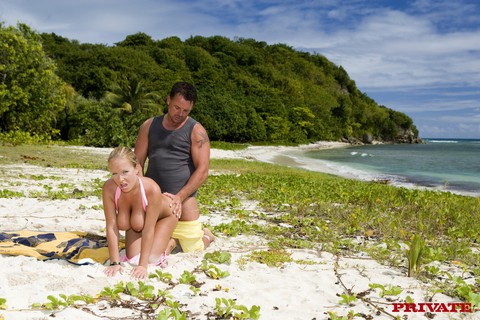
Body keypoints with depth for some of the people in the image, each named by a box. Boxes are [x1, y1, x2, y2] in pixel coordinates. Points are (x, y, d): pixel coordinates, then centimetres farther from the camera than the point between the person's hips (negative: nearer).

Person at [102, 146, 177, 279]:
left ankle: (170, 243, 15)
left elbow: (149, 230, -34)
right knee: (133, 258, -9)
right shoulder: (109, 188, -35)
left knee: (151, 258, -16)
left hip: (162, 218, -3)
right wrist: (115, 262, -29)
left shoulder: (152, 189, -43)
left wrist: (143, 265, -31)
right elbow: (111, 226, -28)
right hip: (137, 223, 3)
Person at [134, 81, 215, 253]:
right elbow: (137, 163, 8)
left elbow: (202, 170, -9)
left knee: (192, 250, 3)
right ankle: (173, 238, 37)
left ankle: (206, 235, 35)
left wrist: (179, 197, -18)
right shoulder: (149, 126, 8)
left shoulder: (196, 131, -3)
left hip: (182, 198, -3)